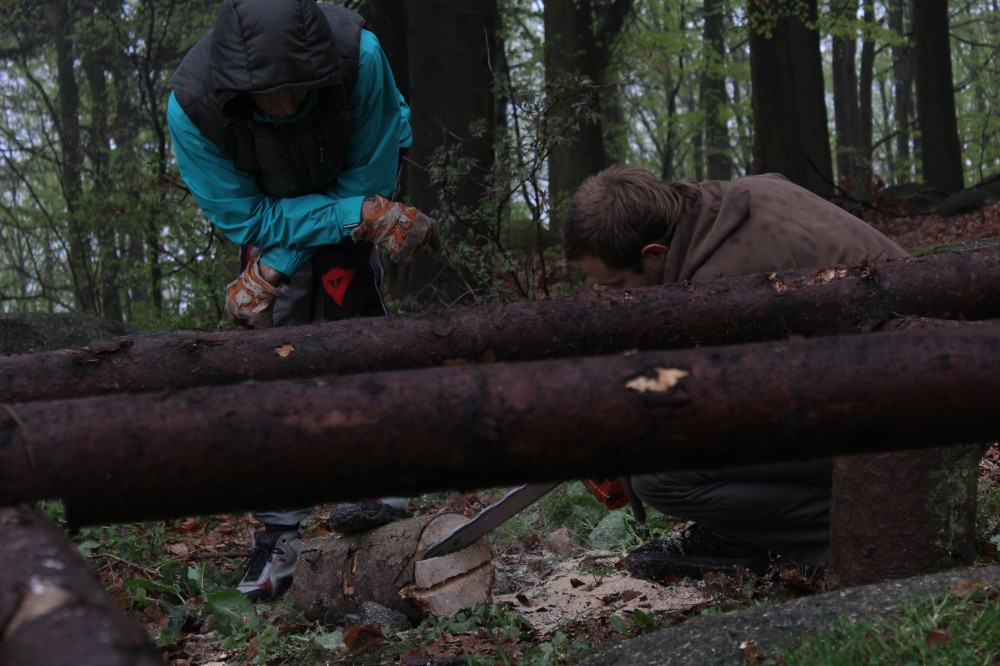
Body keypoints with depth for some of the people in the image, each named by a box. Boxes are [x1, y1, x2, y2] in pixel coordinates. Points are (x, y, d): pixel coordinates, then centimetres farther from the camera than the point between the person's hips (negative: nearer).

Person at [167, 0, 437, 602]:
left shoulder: (360, 55, -36)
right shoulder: (192, 106, -35)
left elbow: (369, 184, -21)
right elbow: (247, 217, -24)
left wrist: (277, 267, -24)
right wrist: (363, 217, -35)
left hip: (355, 184, 0)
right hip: (270, 208, 0)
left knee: (346, 299, -23)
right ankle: (279, 529, -3)